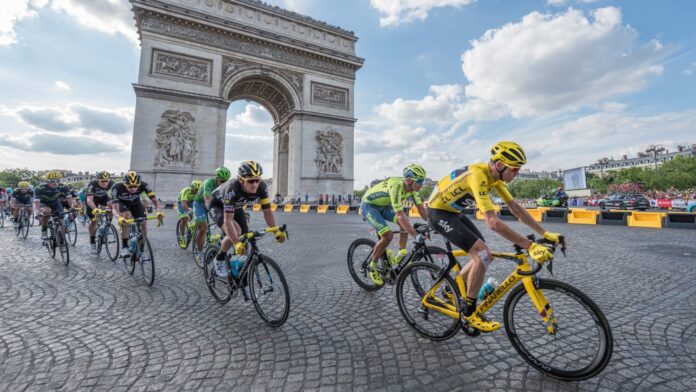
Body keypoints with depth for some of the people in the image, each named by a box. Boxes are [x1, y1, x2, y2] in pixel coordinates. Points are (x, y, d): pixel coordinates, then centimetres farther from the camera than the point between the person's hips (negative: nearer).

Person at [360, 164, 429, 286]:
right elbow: (400, 215, -40)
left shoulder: (412, 187, -11)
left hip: (383, 206, 8)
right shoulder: (396, 186, -35)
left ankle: (401, 255, 1)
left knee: (405, 221, -9)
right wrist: (416, 235, -43)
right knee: (388, 235, -22)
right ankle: (373, 265, -2)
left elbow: (421, 208, -4)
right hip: (368, 205, -8)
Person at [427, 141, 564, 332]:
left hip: (454, 212, 9)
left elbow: (515, 207, 5)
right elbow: (493, 222, -35)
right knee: (482, 254, -17)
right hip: (439, 212, -9)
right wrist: (530, 246, -32)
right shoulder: (478, 176, -30)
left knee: (483, 255, 8)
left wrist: (545, 233, 2)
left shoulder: (495, 175, 0)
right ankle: (469, 313, -2)